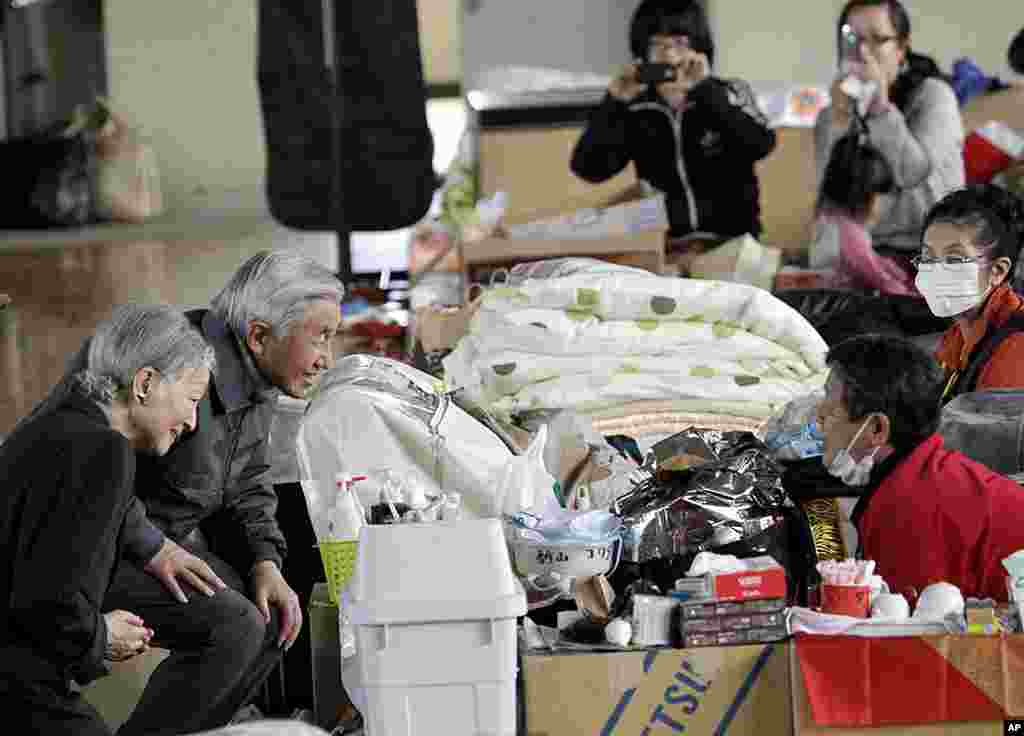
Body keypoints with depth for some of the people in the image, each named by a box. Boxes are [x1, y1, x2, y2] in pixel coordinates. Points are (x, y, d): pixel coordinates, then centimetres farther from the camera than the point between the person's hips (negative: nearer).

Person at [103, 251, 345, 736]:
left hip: (169, 541, 10)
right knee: (233, 627, -21)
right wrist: (151, 549, -25)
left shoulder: (258, 386, 5)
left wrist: (264, 562, -2)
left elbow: (245, 489, 15)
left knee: (272, 619, 3)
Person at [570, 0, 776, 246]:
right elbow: (588, 169, -5)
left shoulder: (731, 95, 1)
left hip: (732, 242, -1)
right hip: (663, 244, 2)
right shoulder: (635, 110, 3)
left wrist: (705, 89, -22)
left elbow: (761, 145, -19)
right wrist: (615, 103, -14)